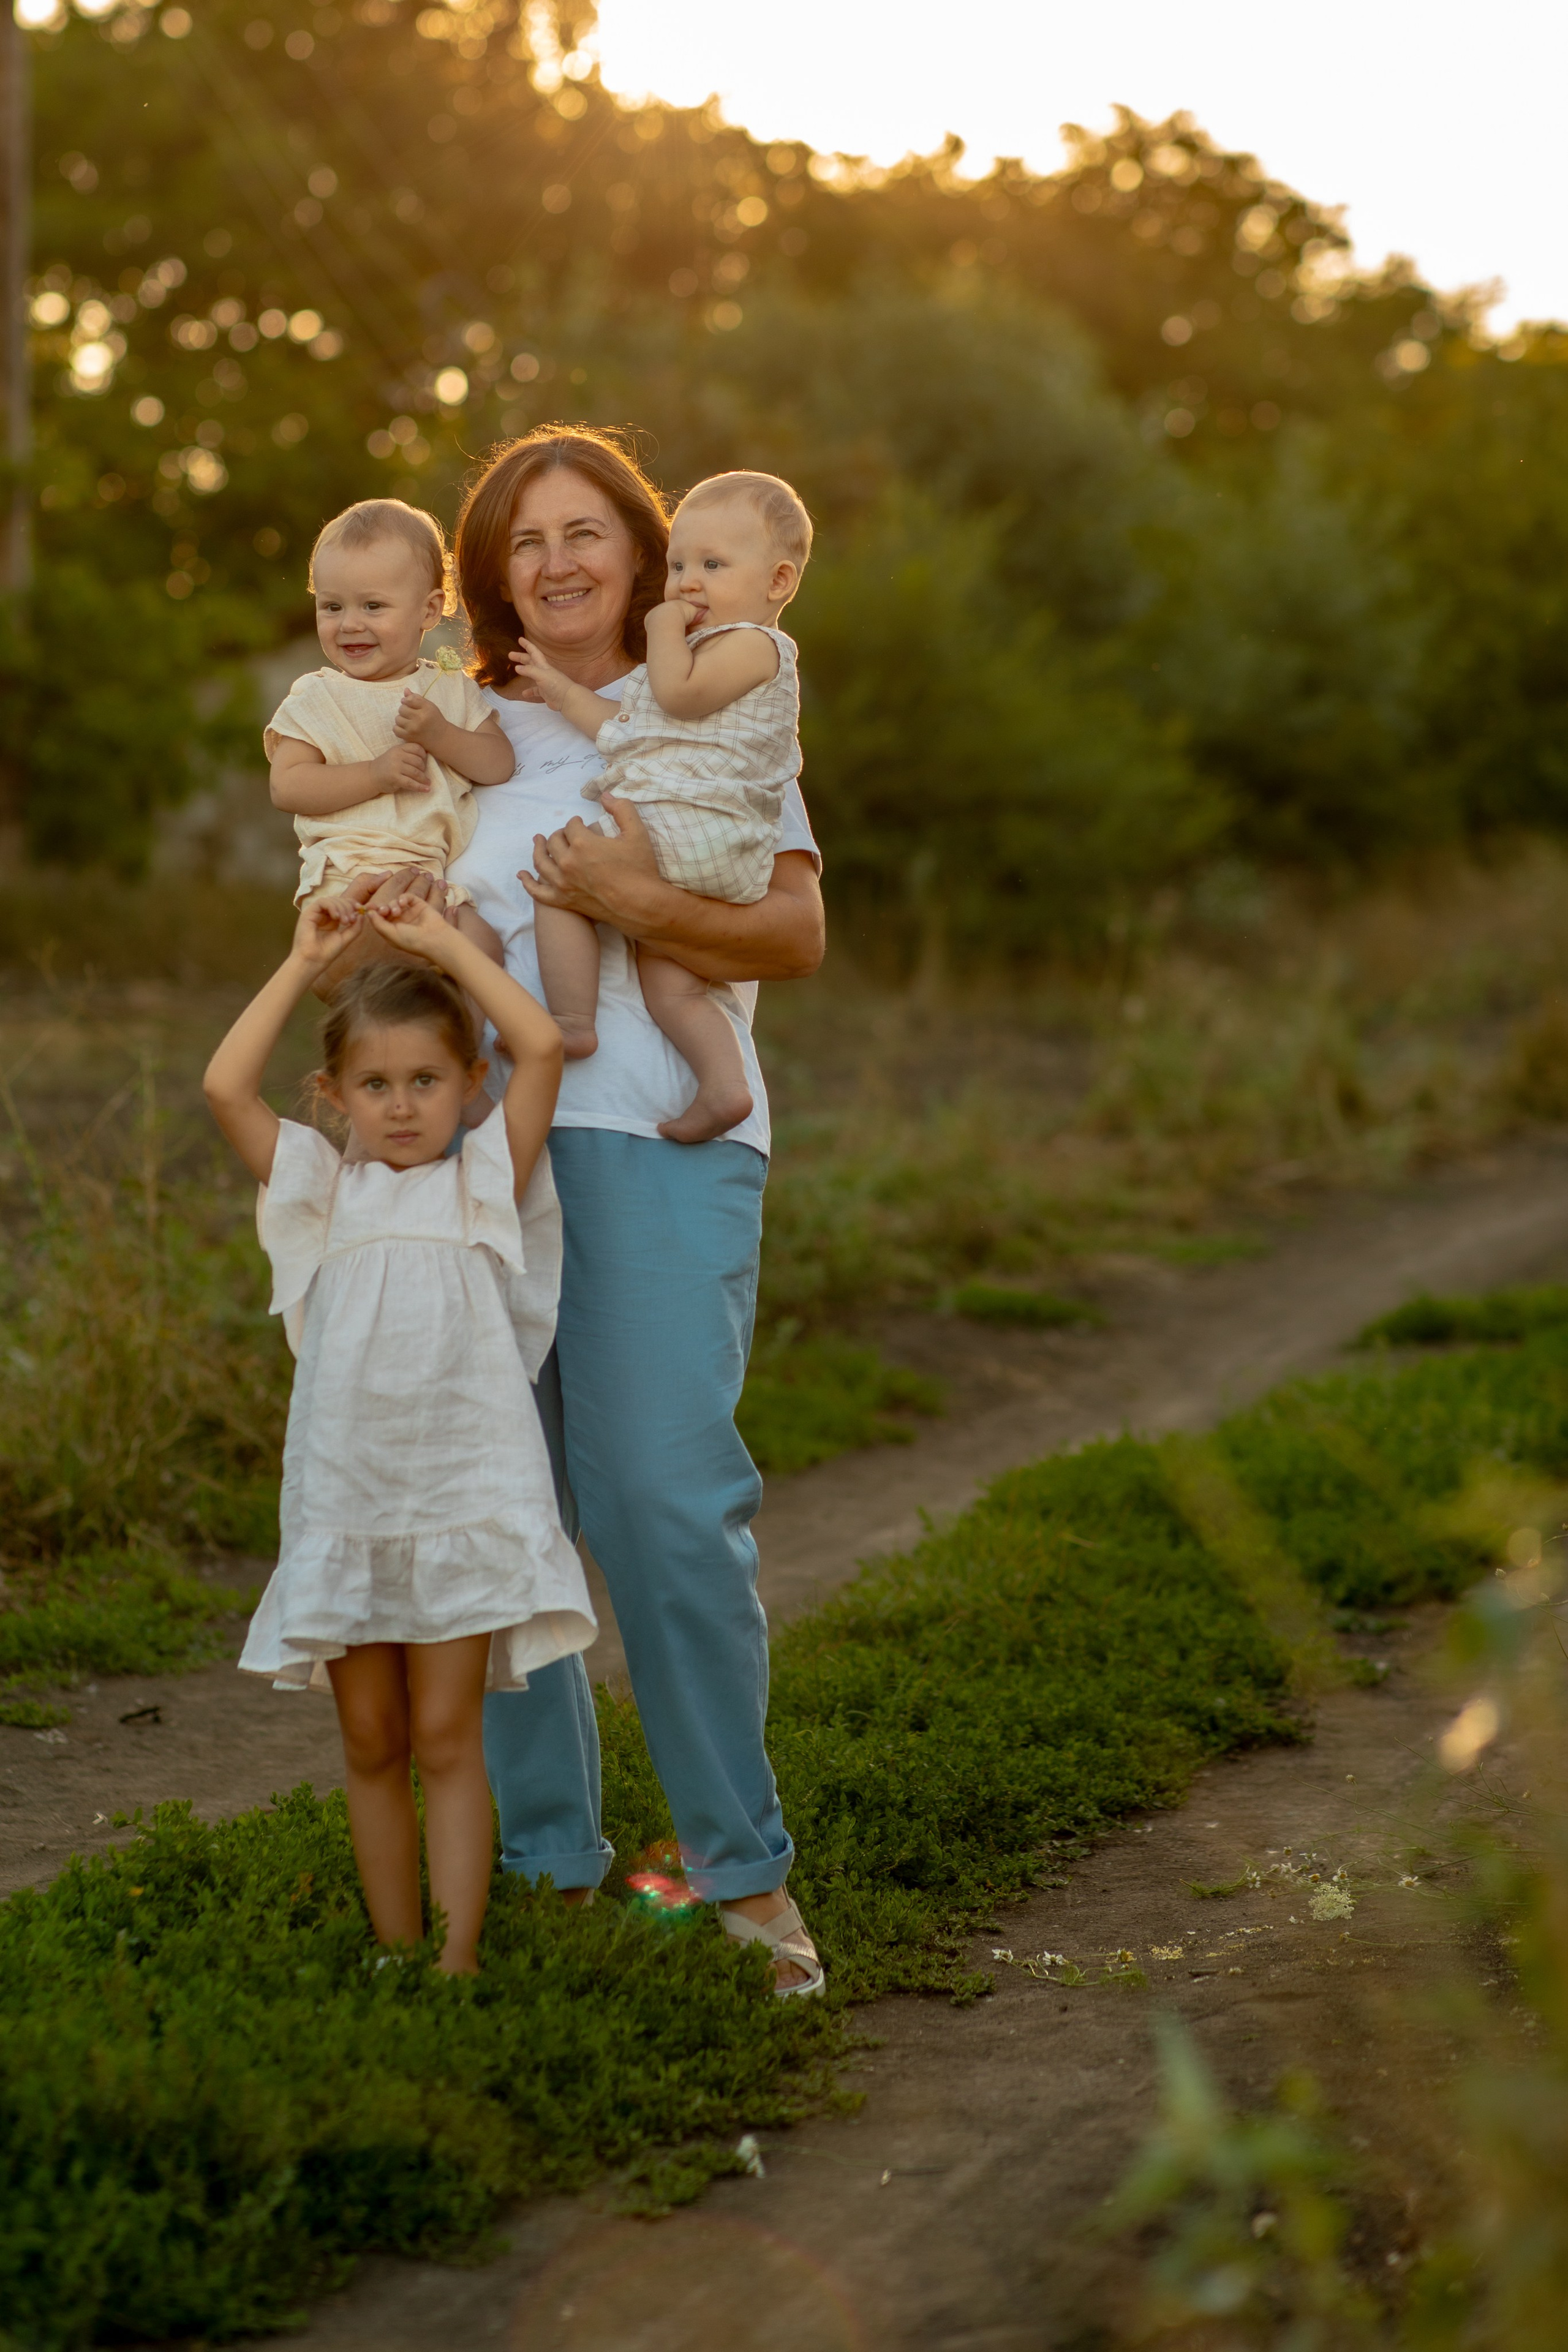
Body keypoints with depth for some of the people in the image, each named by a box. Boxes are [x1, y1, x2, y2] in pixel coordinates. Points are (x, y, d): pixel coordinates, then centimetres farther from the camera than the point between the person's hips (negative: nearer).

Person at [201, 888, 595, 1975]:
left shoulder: (483, 1184, 6)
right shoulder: (325, 1194, 11)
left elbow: (543, 1045, -7)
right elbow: (226, 1086, -1)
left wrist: (445, 942, 1)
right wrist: (306, 960, 4)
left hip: (464, 1503, -2)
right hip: (344, 1506, 3)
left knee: (446, 1739, -3)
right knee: (371, 1744, 7)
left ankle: (457, 1964, -2)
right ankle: (395, 1957, 15)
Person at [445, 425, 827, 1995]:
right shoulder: (463, 733, 19)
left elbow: (798, 935, 0)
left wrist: (641, 905, -15)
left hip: (655, 1134, -3)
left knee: (664, 1498, -12)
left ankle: (743, 1862, 0)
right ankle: (544, 1854, 11)